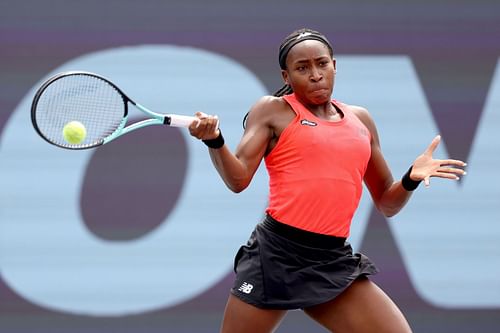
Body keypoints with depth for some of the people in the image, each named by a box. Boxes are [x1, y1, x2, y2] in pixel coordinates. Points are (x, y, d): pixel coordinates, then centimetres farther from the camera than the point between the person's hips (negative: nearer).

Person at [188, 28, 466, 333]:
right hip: (277, 254, -4)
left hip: (334, 263, 4)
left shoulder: (360, 120, 14)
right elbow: (238, 179, -7)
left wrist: (411, 179, -1)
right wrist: (215, 141, -26)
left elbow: (387, 203, 19)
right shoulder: (272, 110, 2)